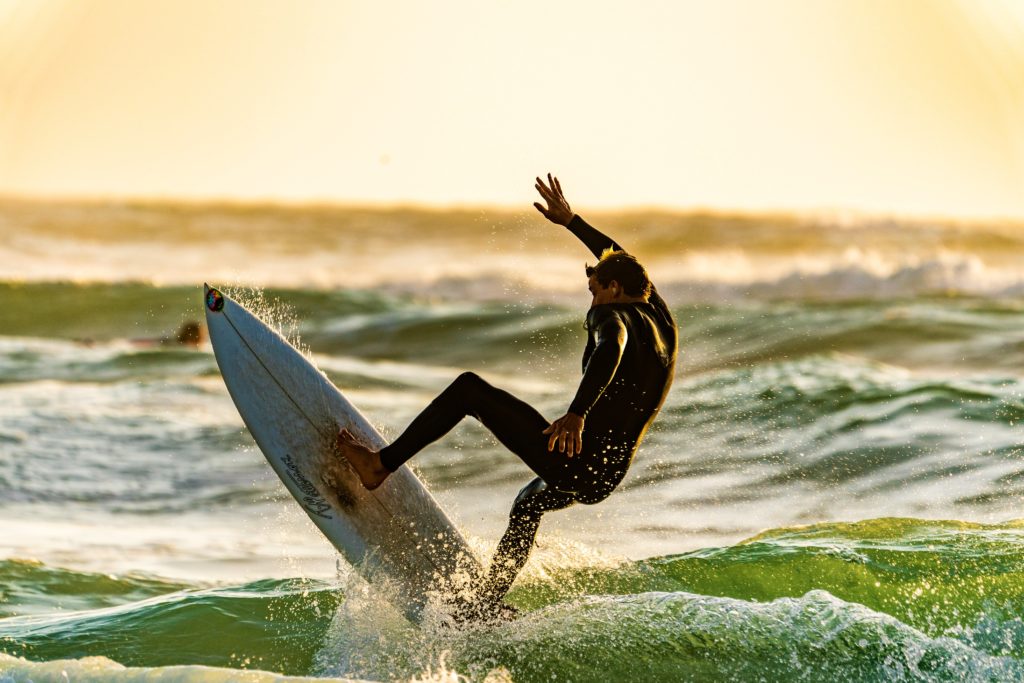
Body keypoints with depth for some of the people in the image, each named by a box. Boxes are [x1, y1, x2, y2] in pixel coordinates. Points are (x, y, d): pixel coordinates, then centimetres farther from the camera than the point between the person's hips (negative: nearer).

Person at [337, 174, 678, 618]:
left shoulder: (613, 315, -9)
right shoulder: (659, 317, 15)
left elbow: (610, 351, -35)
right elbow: (618, 259, 34)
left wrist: (578, 413, -49)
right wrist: (569, 221, 40)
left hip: (573, 459, -9)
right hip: (606, 477, 9)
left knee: (469, 388, -3)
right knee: (528, 504, 40)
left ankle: (380, 465, -6)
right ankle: (486, 610, 45)